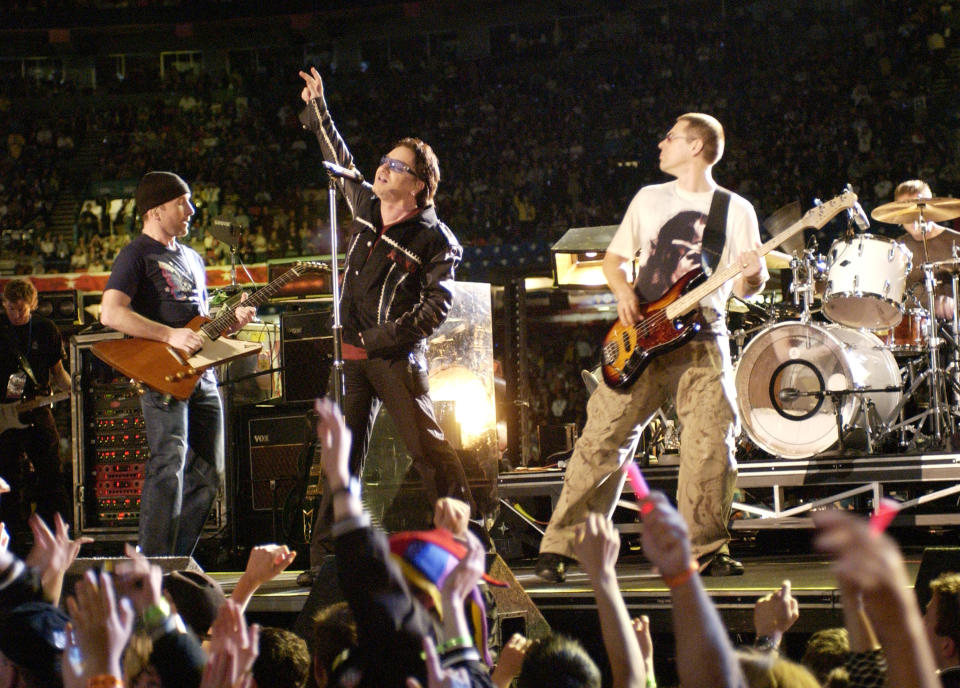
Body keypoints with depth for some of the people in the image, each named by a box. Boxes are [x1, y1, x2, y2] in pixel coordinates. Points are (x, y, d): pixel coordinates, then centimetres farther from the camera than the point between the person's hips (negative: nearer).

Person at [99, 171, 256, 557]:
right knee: (169, 469, -17)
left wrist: (231, 320, 10)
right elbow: (111, 313, -17)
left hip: (202, 376, 8)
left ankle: (177, 562, 15)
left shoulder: (193, 259, 23)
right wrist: (170, 335, -21)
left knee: (207, 474, 7)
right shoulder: (137, 254, -3)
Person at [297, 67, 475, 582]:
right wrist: (317, 110, 31)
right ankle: (326, 556, 6)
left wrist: (386, 337, -16)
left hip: (398, 357, -6)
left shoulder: (434, 239, -7)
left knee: (427, 447, -9)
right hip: (354, 354, 6)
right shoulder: (366, 208, 11)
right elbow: (340, 164, 27)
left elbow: (437, 304, -11)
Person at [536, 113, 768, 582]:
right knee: (602, 438, -4)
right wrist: (623, 291, -2)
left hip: (701, 340, -2)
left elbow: (742, 288, 2)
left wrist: (751, 276, -21)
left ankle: (706, 550, 2)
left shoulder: (735, 210, 5)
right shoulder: (650, 199, 14)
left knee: (710, 447, -11)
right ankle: (560, 546, 1)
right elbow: (614, 257, 19)